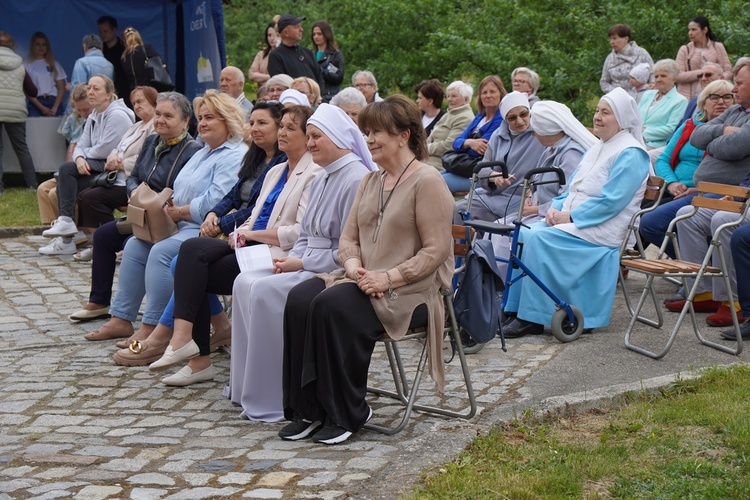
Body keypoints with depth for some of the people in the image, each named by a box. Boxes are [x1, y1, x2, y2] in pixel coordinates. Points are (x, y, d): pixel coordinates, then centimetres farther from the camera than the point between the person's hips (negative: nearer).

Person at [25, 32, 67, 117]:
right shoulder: (27, 65, 5)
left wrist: (55, 108, -6)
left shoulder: (55, 64, 13)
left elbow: (61, 88, 8)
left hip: (54, 102, 2)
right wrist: (42, 108, -10)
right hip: (36, 104, -2)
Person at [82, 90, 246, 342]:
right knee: (135, 246, 1)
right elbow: (183, 194, 25)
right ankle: (121, 319, 2)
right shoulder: (203, 153, 23)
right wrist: (168, 207, 2)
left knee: (161, 252, -29)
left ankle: (151, 329, -24)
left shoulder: (234, 157, -11)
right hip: (182, 226, 11)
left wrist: (177, 212, -11)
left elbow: (213, 203, -22)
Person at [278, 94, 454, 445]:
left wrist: (389, 277, -19)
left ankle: (345, 415, -18)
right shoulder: (370, 181, 19)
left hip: (410, 290, -7)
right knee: (299, 299, -19)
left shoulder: (427, 181, -7)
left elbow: (436, 250, -13)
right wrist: (354, 265, -6)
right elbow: (348, 237, 17)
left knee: (334, 305, -31)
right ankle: (308, 410, -15)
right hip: (363, 281, 8)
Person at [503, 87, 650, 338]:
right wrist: (556, 207, 2)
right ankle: (515, 309, -12)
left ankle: (533, 318, -22)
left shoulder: (631, 154, -10)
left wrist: (570, 217, -18)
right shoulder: (598, 148, 20)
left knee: (540, 238, -27)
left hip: (600, 231, -9)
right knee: (523, 234, -11)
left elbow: (611, 201, -20)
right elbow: (573, 187, 23)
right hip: (573, 220, 9)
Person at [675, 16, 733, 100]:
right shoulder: (684, 50, 8)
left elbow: (728, 71, 8)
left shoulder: (718, 47, 10)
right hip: (689, 98, 0)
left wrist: (721, 78, -16)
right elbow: (677, 76, -3)